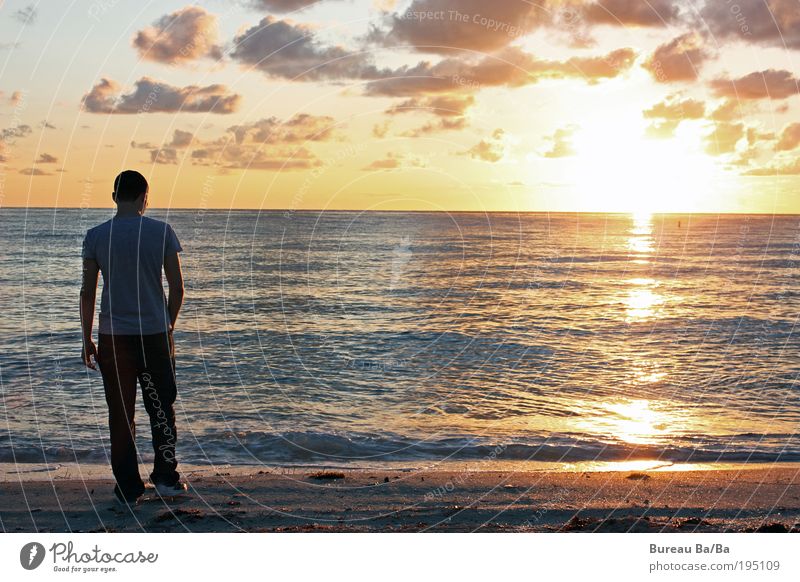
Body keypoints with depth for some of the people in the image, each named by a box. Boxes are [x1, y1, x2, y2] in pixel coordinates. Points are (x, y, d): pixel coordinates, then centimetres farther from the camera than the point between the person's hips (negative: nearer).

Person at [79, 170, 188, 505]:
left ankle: (128, 489, 11)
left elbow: (87, 293, -1)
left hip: (113, 337, 0)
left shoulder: (96, 237, -1)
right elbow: (177, 287, -1)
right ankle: (166, 477, 15)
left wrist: (87, 339, 8)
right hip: (155, 333, 0)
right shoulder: (161, 232, -2)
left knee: (121, 414, 7)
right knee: (161, 406, 14)